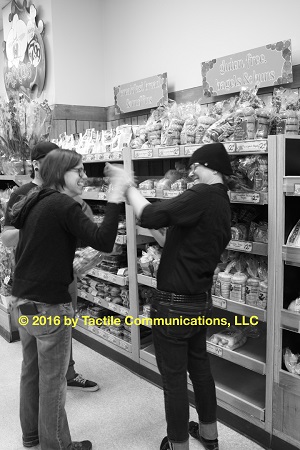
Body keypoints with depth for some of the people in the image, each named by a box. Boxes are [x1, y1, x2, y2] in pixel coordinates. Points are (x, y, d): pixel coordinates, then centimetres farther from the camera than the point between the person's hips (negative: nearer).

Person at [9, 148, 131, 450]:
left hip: (22, 301, 9)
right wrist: (116, 195, -24)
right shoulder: (63, 205, -18)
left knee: (31, 370, 21)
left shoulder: (34, 204, 9)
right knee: (52, 379, 7)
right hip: (49, 306, -9)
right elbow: (104, 242, -27)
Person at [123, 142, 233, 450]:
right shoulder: (222, 204, 9)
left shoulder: (202, 196, -20)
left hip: (174, 304, -9)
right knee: (199, 367, 24)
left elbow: (150, 216, -29)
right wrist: (156, 230, 11)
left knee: (174, 379, 8)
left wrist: (128, 187, -14)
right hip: (200, 302, 9)